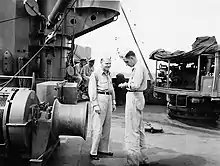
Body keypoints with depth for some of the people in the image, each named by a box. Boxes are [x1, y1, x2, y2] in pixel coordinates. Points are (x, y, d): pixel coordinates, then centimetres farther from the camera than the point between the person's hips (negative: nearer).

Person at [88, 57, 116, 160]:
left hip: (108, 99, 8)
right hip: (99, 99, -8)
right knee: (97, 127, -8)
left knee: (107, 127, 11)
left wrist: (113, 103, 21)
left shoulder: (109, 74, 19)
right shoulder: (95, 74, -5)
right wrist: (95, 105, -17)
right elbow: (92, 90, -10)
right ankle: (93, 152, 0)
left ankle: (103, 149, 21)